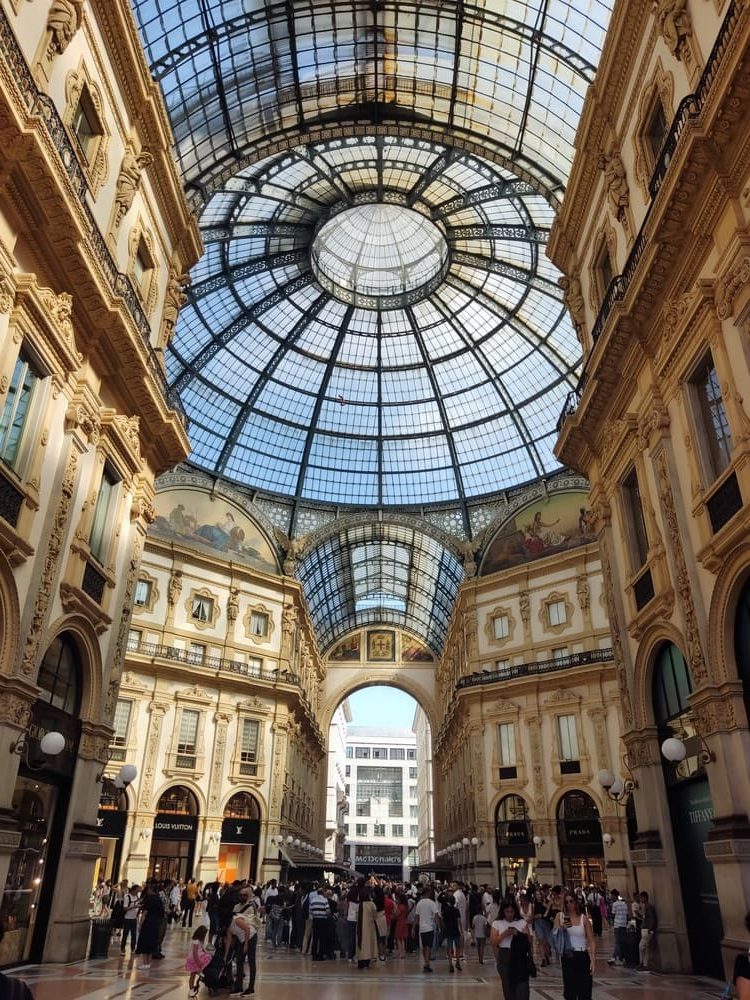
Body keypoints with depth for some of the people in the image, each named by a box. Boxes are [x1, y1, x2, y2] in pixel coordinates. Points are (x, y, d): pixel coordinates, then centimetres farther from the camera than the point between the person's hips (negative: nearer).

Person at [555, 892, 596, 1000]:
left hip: (582, 956, -1)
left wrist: (593, 960, -10)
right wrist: (562, 928, -16)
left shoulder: (584, 918, -1)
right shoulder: (560, 916, 2)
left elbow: (591, 941, -2)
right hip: (567, 957, 1)